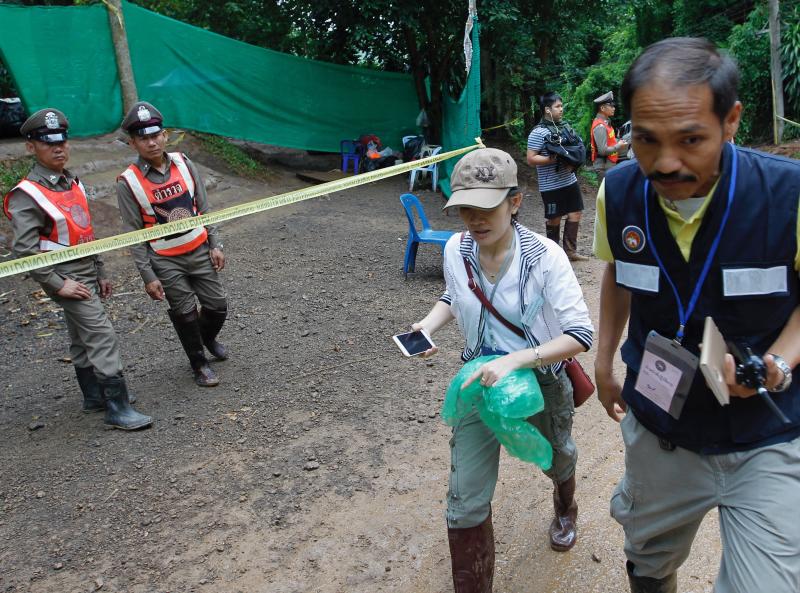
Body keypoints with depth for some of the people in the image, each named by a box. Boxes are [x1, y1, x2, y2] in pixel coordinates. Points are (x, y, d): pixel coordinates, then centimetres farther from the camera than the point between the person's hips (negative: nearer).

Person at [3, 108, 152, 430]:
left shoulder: (73, 182, 10)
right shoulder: (27, 195, -16)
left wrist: (100, 273, 18)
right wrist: (58, 284, -20)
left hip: (87, 274, 8)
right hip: (66, 278, -8)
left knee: (82, 338, 19)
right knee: (102, 337, -12)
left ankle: (95, 395, 31)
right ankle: (118, 408, -6)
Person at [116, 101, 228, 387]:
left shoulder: (183, 163, -3)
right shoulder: (128, 182, -13)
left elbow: (203, 208, 5)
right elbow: (134, 234, -8)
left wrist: (215, 245, 3)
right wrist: (148, 276, -9)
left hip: (200, 251, 3)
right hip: (166, 261, -3)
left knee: (218, 306, 10)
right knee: (185, 314, 7)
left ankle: (208, 337, 45)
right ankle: (199, 363, 32)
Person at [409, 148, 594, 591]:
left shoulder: (545, 256, -25)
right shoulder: (456, 250, -13)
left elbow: (580, 335, -26)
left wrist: (515, 360, -37)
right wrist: (429, 324, -11)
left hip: (541, 380, -2)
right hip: (480, 379, 2)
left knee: (556, 459, 29)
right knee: (465, 502, -1)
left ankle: (565, 509, 68)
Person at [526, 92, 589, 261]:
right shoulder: (538, 132, -13)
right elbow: (531, 159, -17)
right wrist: (553, 159, -22)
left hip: (570, 180, 7)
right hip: (551, 185, -7)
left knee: (575, 214, 7)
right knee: (554, 219, 7)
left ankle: (570, 251, 17)